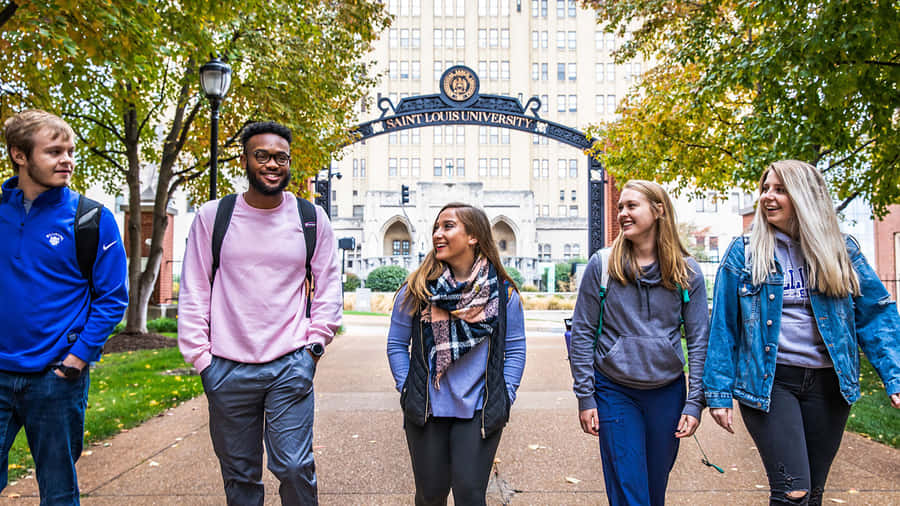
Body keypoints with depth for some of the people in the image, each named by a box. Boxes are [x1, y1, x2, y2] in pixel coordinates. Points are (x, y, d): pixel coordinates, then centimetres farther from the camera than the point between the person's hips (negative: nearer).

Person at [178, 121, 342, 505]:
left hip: (291, 365, -1)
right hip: (227, 368, 1)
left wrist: (315, 343, 2)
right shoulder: (212, 216, 2)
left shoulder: (312, 218, 3)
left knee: (295, 467, -3)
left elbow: (329, 287, 9)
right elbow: (193, 292, 5)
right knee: (239, 475, 12)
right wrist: (200, 355, 1)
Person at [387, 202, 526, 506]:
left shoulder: (503, 291, -2)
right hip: (426, 411, 1)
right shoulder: (416, 289, -2)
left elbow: (515, 349, 4)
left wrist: (505, 397, -2)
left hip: (480, 412, -1)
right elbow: (397, 343, 5)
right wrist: (406, 389, -1)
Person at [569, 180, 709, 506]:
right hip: (614, 391, -2)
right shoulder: (602, 265, -4)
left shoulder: (687, 272, -1)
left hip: (668, 392, 2)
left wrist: (694, 402, -4)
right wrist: (585, 397, -5)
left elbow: (699, 340, 2)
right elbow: (582, 333, -2)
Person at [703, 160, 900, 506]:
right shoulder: (743, 253, -2)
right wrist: (719, 392, -6)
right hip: (767, 381, -3)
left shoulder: (842, 252, 5)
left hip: (826, 384, 3)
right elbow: (722, 326, -3)